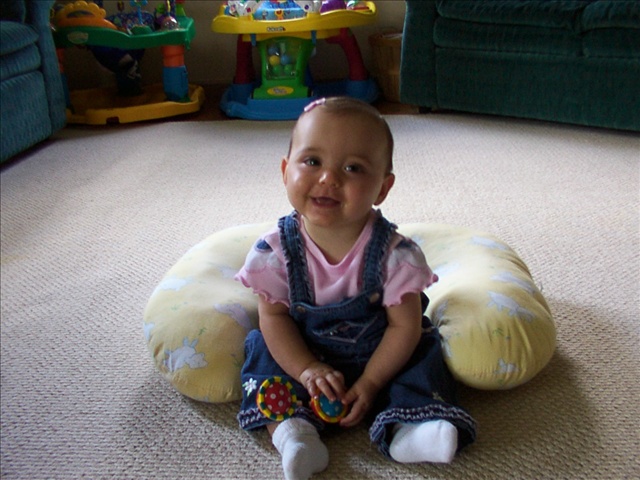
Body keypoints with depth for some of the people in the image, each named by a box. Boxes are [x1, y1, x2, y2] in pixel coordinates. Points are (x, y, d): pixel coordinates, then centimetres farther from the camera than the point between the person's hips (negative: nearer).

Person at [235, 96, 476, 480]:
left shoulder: (395, 254, -24)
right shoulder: (276, 249, -20)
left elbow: (404, 325, -17)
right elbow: (274, 317, -13)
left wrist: (369, 382, -21)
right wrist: (307, 370, -24)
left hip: (377, 353, -1)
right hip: (302, 352, 1)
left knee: (423, 353, -19)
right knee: (262, 347, -18)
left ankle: (404, 431, -29)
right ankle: (291, 427, -29)